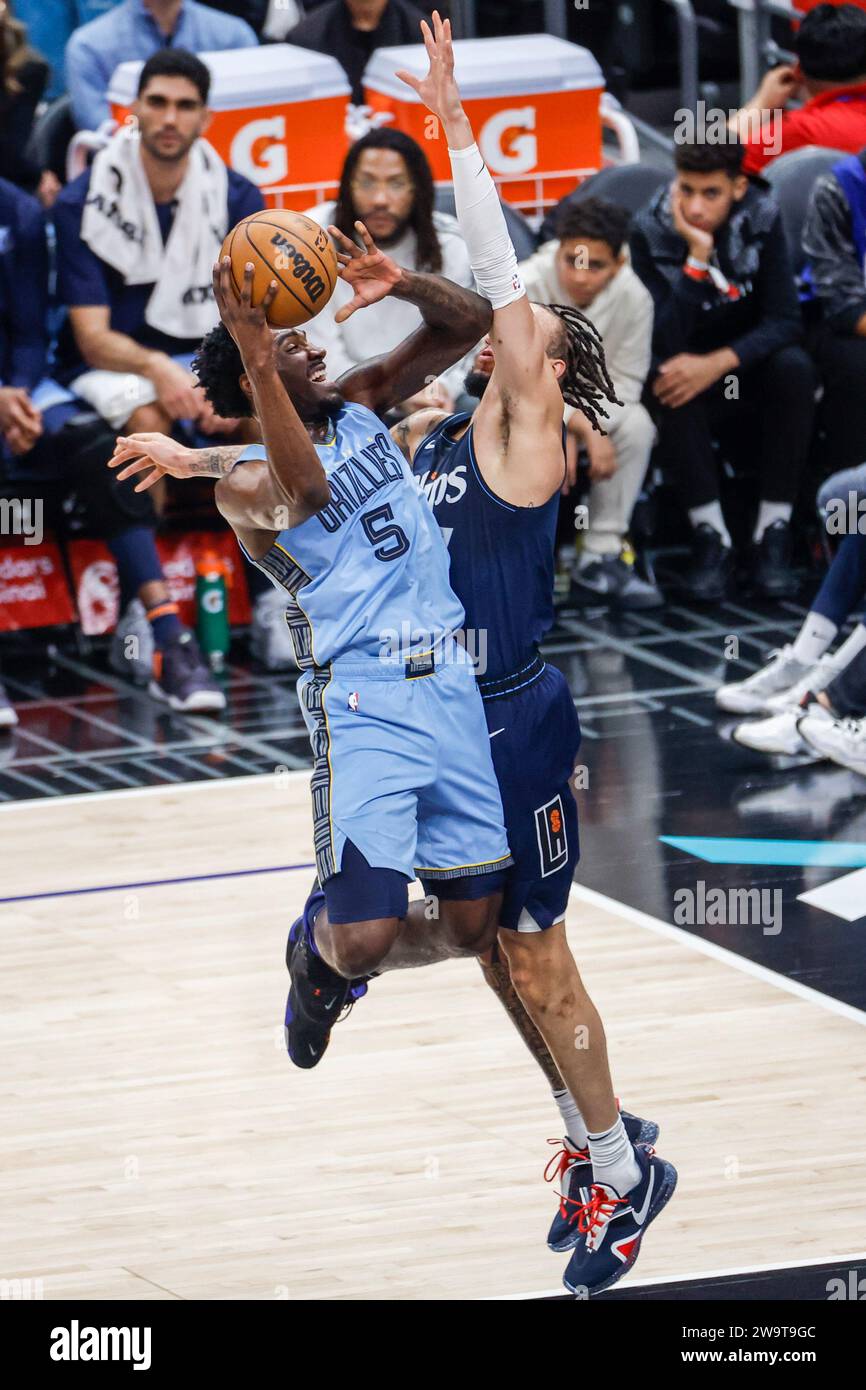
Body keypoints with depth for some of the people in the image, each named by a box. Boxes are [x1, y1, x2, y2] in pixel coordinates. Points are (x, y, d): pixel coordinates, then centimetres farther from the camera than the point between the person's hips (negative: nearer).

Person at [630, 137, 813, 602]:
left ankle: (774, 531, -24)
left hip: (749, 377, 1)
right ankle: (710, 538, -27)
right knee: (669, 385, -34)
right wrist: (696, 258, -34)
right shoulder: (650, 231, -15)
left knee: (793, 366, -31)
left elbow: (784, 322, -17)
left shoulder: (761, 219, -12)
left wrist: (718, 363, -32)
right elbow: (663, 342, -25)